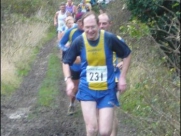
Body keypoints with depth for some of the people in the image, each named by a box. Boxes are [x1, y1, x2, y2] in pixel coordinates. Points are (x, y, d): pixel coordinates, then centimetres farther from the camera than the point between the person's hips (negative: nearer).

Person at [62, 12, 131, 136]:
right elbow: (66, 62, 7)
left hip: (107, 90, 0)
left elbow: (127, 54, 3)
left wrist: (122, 77, 0)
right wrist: (68, 80, -7)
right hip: (87, 90, 1)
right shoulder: (79, 41, -9)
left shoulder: (109, 38, -12)